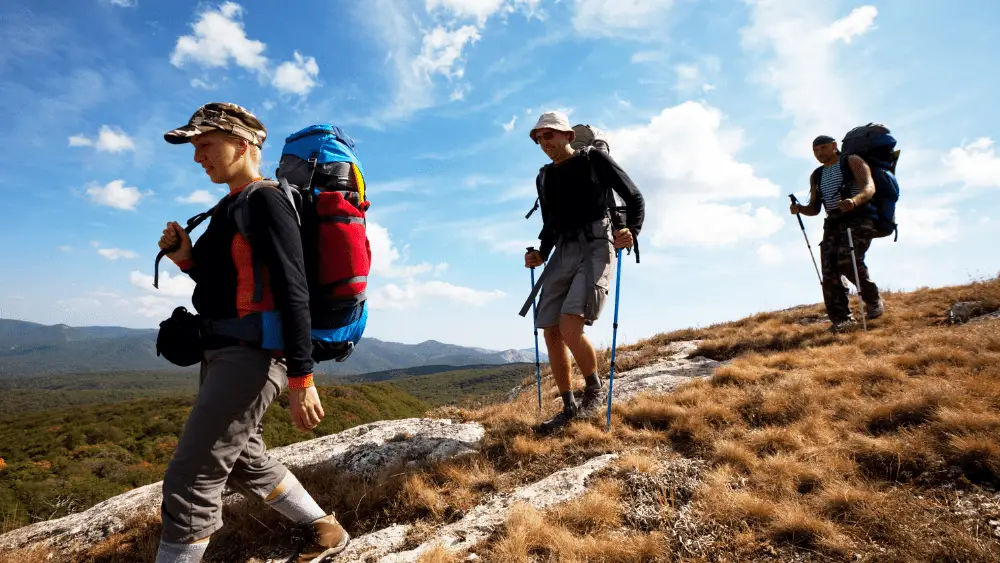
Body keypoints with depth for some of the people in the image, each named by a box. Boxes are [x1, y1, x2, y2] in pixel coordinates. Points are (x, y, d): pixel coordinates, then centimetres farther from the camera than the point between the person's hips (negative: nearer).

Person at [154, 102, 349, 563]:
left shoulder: (266, 201, -14)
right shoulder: (230, 205, 15)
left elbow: (292, 293, -20)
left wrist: (300, 379, -23)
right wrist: (186, 259, 3)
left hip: (252, 355, -10)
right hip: (224, 352, 10)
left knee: (190, 481, -5)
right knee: (244, 463, 21)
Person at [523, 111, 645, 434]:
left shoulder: (595, 160, 3)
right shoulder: (544, 178, 18)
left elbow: (634, 198, 3)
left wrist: (631, 232, -15)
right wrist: (541, 255, 7)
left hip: (596, 247, -6)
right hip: (563, 253, 6)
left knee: (570, 328, -22)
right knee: (551, 333, 0)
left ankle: (595, 389, 4)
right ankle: (568, 407, 14)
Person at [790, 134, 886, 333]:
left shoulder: (852, 162, 5)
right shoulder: (816, 176, 22)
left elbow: (869, 187, -11)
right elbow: (814, 209, 23)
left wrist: (855, 200, -33)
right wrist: (799, 209, -1)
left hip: (859, 218, -5)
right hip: (833, 224, 6)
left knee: (847, 260, -27)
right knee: (829, 271, -10)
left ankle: (874, 301, -6)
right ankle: (842, 318, -4)